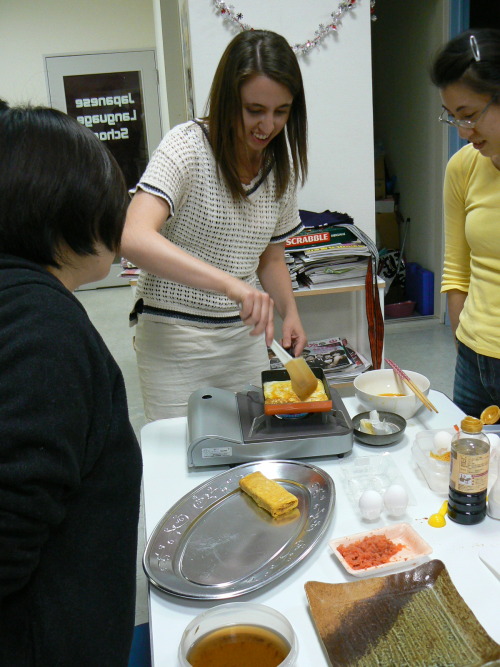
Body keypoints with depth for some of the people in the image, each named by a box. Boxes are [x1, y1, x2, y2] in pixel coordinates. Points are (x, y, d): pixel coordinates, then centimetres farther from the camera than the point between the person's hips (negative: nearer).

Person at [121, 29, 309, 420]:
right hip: (174, 339, -5)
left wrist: (290, 312, -3)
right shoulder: (188, 146, -15)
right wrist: (230, 284, -40)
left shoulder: (282, 165, 4)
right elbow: (134, 239, -31)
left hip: (245, 336, 6)